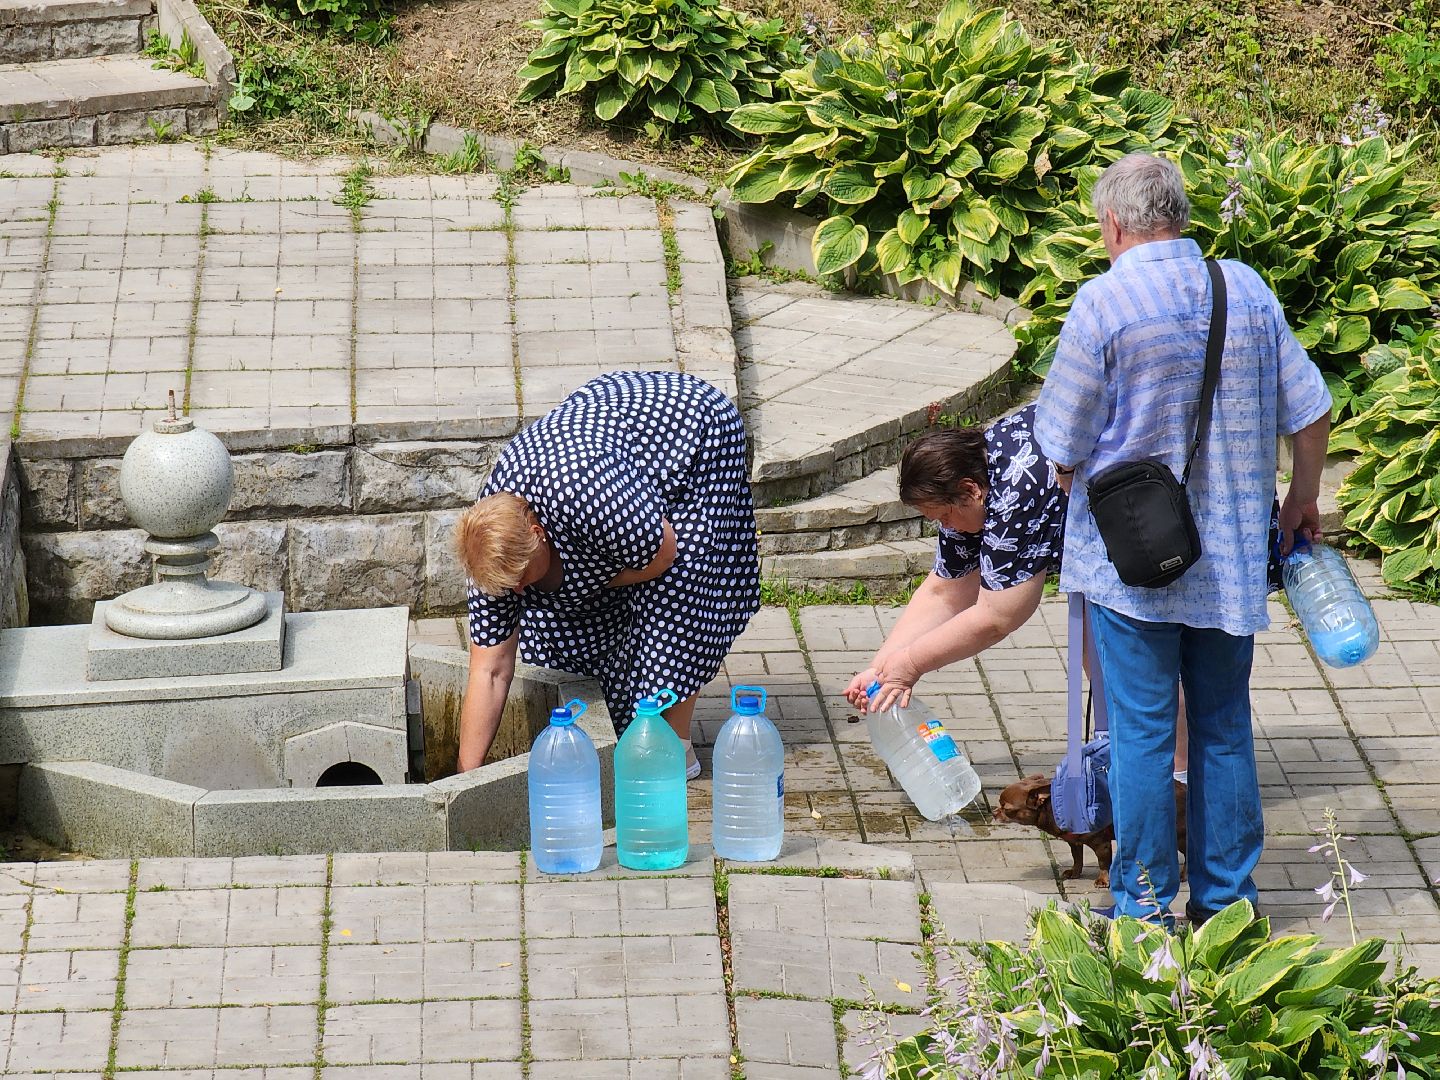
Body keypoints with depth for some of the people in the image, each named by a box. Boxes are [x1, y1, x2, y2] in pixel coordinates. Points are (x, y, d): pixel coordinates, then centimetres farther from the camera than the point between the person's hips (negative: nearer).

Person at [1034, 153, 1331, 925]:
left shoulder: (1103, 303, -13)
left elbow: (1064, 449, -8)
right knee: (1224, 728, 13)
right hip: (1233, 559, 4)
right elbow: (1310, 412, 6)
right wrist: (1302, 499, 22)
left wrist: (1083, 497, 13)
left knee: (1141, 733, 4)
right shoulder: (1246, 290, 1)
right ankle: (1226, 900, 21)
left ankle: (1143, 905, 10)